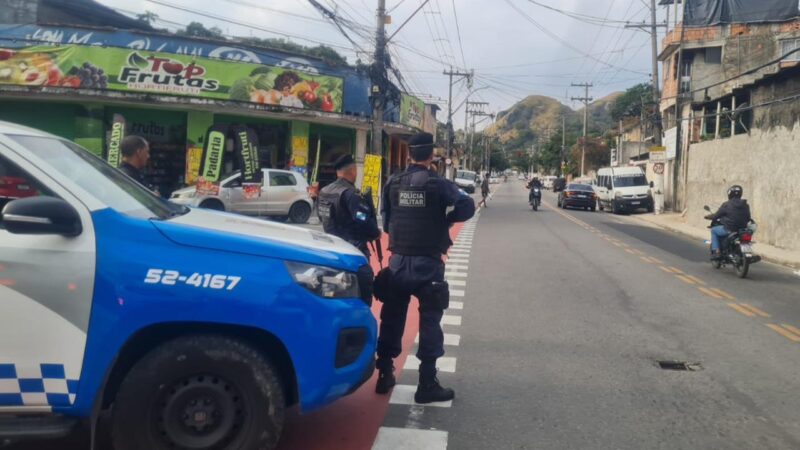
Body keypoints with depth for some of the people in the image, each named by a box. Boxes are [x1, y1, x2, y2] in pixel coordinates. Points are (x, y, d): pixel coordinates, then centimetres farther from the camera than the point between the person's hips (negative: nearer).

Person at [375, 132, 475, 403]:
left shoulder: (393, 184, 4)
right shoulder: (438, 184, -9)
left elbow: (385, 220, 7)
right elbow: (467, 206, -17)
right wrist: (445, 221, -2)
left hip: (398, 260, 4)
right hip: (427, 262, -4)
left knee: (392, 318, 14)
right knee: (429, 321, 3)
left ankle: (384, 375, 22)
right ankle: (427, 384, 5)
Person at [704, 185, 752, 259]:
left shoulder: (726, 205, -12)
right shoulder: (745, 205, 4)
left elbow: (716, 216, -3)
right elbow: (748, 219, 11)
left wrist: (708, 216, 17)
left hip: (729, 230, -5)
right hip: (742, 230, 5)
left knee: (713, 230, 19)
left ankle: (715, 251, 6)